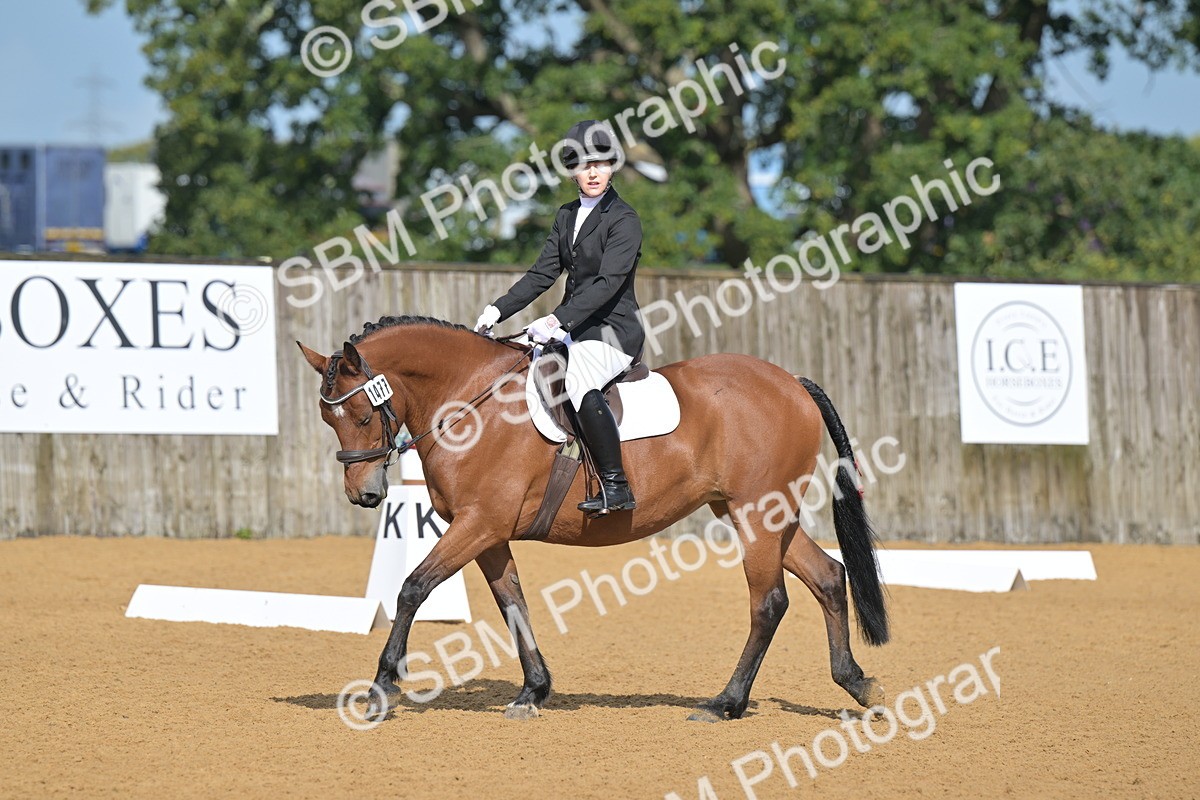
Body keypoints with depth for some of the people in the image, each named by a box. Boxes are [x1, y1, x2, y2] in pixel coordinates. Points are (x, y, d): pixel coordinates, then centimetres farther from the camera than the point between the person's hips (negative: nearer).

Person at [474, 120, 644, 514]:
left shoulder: (624, 220, -11)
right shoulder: (567, 215, 13)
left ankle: (617, 487, -33)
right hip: (575, 329, 9)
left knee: (580, 382, -35)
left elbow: (608, 283, -21)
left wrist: (558, 320, -30)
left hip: (613, 329, -9)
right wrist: (499, 310, 2)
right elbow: (543, 273, 14)